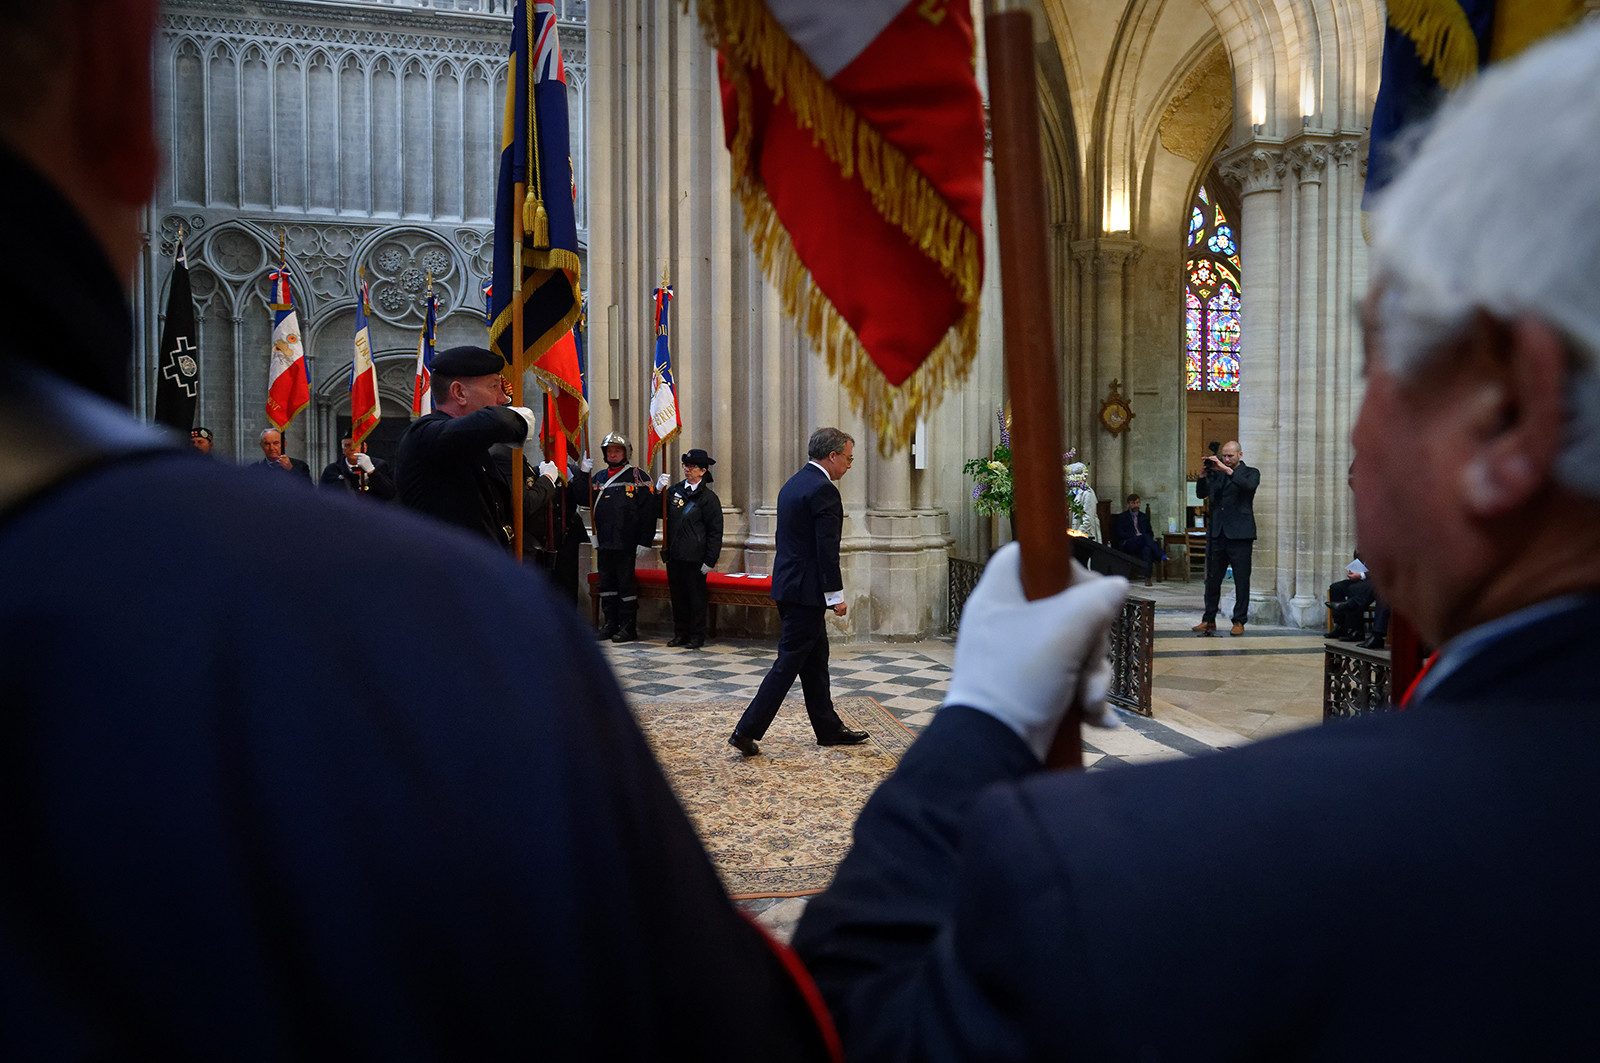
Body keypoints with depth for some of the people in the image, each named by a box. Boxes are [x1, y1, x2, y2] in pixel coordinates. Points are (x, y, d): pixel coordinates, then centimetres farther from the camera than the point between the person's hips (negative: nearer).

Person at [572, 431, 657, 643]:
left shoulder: (638, 477, -2)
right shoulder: (598, 477, 15)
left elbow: (648, 512, -7)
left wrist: (644, 542, -14)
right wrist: (583, 474, -1)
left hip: (626, 544, -6)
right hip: (603, 542, 6)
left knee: (626, 583, -1)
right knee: (607, 583, 11)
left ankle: (628, 627, 7)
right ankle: (611, 622, 22)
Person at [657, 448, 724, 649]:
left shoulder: (709, 498, -5)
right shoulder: (675, 490, 9)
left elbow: (715, 532, -6)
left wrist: (710, 561, -11)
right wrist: (659, 491, -3)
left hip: (695, 557, -5)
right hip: (674, 555, 5)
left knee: (696, 597, 3)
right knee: (678, 595, 12)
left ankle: (697, 637, 13)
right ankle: (680, 634, 23)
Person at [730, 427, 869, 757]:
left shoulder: (792, 485, 14)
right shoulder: (823, 490, -16)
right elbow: (827, 548, -20)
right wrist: (836, 595, -14)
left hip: (788, 582, 10)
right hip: (807, 590, -10)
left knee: (815, 661, 16)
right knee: (789, 662, -5)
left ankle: (829, 729, 25)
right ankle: (747, 731, -3)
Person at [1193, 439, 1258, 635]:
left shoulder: (1250, 472, 4)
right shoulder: (1217, 474, 14)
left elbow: (1250, 485, -18)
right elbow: (1202, 494, 5)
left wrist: (1227, 470, -22)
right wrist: (1203, 476, -12)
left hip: (1239, 535, -4)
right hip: (1216, 533, 4)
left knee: (1242, 580, -1)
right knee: (1212, 579, 8)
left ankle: (1239, 621, 7)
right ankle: (1209, 620, 16)